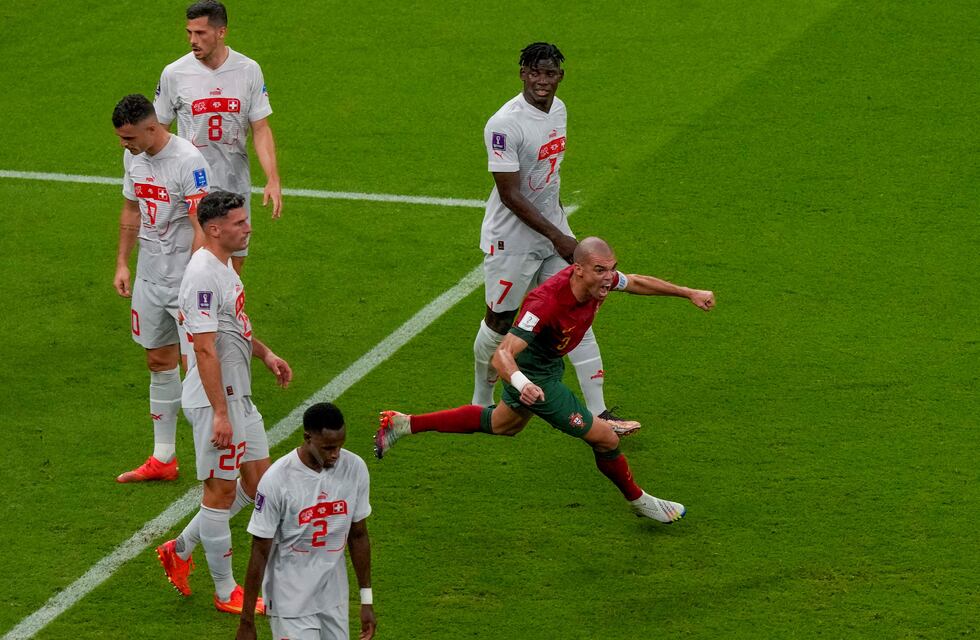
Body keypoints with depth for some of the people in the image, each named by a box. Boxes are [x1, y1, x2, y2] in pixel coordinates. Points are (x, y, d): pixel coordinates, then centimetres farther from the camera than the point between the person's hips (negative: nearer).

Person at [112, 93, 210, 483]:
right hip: (149, 276, 8)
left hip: (187, 278, -8)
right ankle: (163, 458, 23)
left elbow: (202, 227, -21)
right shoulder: (133, 157, 5)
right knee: (159, 362, 14)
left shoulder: (188, 161, -19)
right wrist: (122, 264, 15)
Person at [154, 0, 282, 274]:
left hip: (236, 186, 2)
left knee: (235, 259, 8)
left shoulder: (248, 70, -3)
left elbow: (261, 130, -1)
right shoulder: (174, 74, -6)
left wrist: (273, 181, -10)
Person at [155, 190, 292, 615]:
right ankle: (226, 593, 14)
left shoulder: (223, 266, 10)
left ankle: (180, 549, 27)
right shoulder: (203, 276, -22)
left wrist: (265, 354, 15)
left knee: (257, 482, 15)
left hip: (238, 394, 10)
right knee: (221, 491, 1)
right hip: (215, 401, -10)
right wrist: (220, 413, -25)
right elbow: (205, 349, -25)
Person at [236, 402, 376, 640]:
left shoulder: (355, 469, -6)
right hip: (291, 600, -5)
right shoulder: (277, 480, -19)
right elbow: (260, 554, -13)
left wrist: (367, 600, 10)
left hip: (334, 596, 5)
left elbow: (358, 536, 7)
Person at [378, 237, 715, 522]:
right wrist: (522, 384, -66)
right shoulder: (547, 303, -41)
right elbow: (502, 355, -45)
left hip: (548, 363, 9)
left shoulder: (600, 278, -19)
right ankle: (638, 501, 26)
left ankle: (405, 424, 41)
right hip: (534, 376, -9)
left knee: (502, 425, 33)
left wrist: (689, 292, 11)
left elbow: (635, 282, 5)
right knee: (605, 438, -4)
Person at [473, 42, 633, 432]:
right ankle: (481, 405, 27)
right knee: (499, 322, 6)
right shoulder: (504, 125, -23)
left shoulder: (558, 109, 3)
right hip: (511, 239, -7)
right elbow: (510, 195, -23)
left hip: (553, 229, 7)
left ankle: (598, 411, 5)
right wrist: (557, 237, -23)